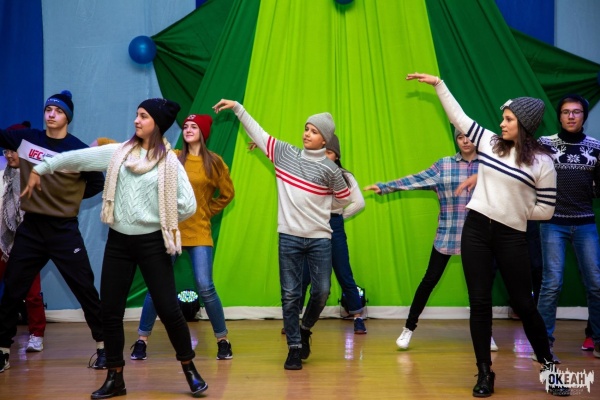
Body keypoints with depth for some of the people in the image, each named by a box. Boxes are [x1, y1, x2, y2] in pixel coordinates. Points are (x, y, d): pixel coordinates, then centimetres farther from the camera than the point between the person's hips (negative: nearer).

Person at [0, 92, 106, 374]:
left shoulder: (79, 150, -6)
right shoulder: (26, 139, 2)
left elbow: (98, 184, 3)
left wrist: (70, 197, 1)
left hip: (64, 229, -3)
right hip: (30, 227, 3)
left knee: (85, 290, 2)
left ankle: (103, 345, 15)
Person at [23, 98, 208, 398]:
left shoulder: (169, 162, -4)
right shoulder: (118, 153, 5)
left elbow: (188, 205, -9)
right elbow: (76, 157, 10)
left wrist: (162, 220, -1)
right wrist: (39, 169, 12)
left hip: (152, 243, -3)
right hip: (118, 241, 4)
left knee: (168, 309, -4)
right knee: (110, 311, 4)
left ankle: (190, 371, 13)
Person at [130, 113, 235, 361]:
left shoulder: (214, 162, 2)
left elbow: (227, 194, 12)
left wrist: (207, 211, 7)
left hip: (199, 233, -1)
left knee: (205, 287, -7)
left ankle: (222, 340, 9)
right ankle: (142, 339, 14)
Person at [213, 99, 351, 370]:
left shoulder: (330, 169, -4)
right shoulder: (284, 153, 2)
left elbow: (345, 199, 8)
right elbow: (258, 132, 9)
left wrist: (320, 208, 6)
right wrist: (237, 108, 8)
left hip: (320, 238, -1)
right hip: (289, 237, 1)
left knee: (321, 291, 0)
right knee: (290, 295, 2)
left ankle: (305, 330, 28)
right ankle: (294, 348, 12)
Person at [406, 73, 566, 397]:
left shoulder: (542, 163, -6)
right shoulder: (489, 142, 5)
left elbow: (545, 210, -3)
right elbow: (458, 117, 12)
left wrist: (514, 209, -3)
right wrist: (438, 84, 13)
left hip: (511, 237, -3)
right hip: (476, 229, 3)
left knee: (523, 304, 4)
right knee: (480, 302, 3)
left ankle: (548, 366, 24)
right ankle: (485, 373, 13)